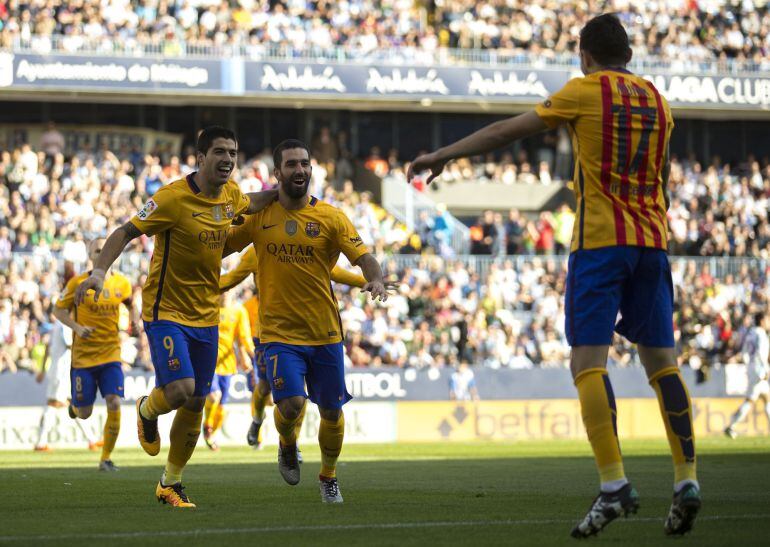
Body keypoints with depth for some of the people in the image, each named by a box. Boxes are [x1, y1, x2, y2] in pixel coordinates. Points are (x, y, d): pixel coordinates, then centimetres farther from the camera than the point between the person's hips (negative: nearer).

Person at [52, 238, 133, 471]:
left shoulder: (122, 283, 2)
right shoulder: (78, 283, -7)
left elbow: (130, 303, 24)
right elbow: (58, 310, 0)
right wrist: (77, 327, -16)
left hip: (111, 355, 2)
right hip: (83, 356, -2)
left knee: (114, 404, -16)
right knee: (84, 414, 2)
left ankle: (106, 458, -2)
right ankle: (75, 405, 42)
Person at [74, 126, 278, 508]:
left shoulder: (230, 193, 2)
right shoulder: (174, 198, -19)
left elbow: (247, 205, 28)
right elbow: (126, 232, -15)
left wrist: (281, 192, 12)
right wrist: (99, 271, -29)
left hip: (206, 315, 6)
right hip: (166, 310, -6)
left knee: (195, 403, 7)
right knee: (179, 390, -21)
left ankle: (171, 483, 23)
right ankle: (148, 410, 16)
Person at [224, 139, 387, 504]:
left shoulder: (330, 218, 0)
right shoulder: (259, 216, 1)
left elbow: (363, 256, -9)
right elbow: (222, 247, 11)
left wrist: (375, 279, -30)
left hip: (325, 333, 1)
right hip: (279, 332, -1)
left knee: (331, 410, 8)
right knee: (291, 404, -20)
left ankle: (328, 477, 34)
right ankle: (287, 446, 16)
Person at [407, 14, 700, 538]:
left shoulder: (585, 92, 0)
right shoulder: (657, 100, 15)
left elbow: (505, 131, 2)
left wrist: (442, 155, 10)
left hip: (600, 240, -5)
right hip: (652, 240, 5)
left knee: (589, 361, -9)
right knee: (662, 361, 8)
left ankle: (614, 485, -21)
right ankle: (687, 480, 1)